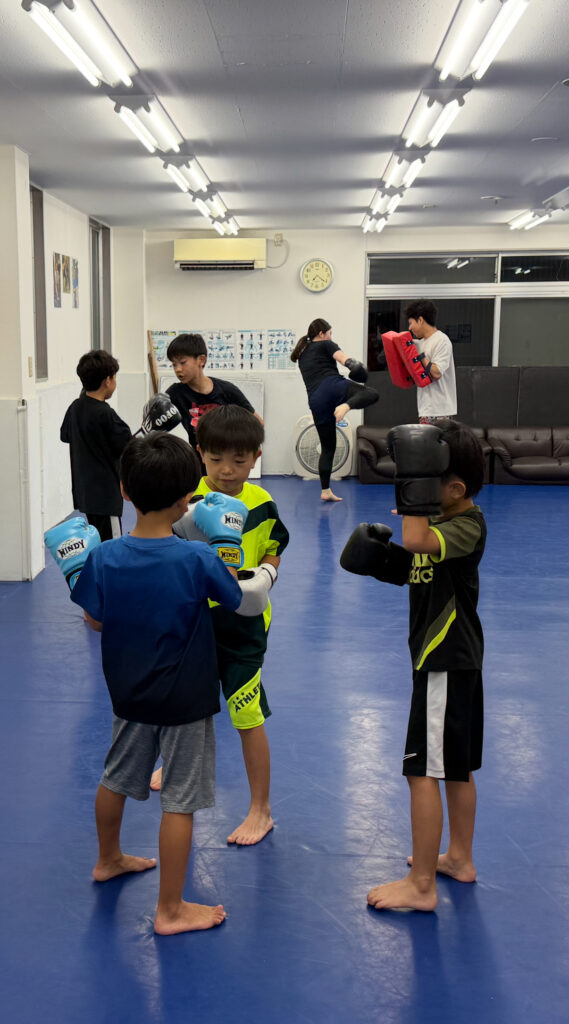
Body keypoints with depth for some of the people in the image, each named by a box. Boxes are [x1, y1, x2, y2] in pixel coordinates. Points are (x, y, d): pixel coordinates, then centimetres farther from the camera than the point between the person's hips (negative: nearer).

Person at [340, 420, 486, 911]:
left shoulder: (468, 525, -21)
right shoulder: (442, 521, 10)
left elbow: (418, 542, -41)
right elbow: (415, 566, 16)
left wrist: (415, 483, -36)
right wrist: (378, 554, 0)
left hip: (446, 662, -10)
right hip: (455, 656, 10)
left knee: (424, 771, -4)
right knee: (457, 767, 21)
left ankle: (421, 885, 5)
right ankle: (459, 858, 36)